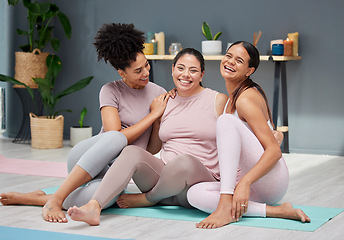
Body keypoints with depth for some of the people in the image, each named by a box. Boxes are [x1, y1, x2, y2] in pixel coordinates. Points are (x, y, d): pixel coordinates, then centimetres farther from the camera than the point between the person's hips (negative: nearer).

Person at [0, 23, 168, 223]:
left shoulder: (159, 94, 9)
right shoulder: (111, 91, -1)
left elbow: (153, 149, 10)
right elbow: (115, 136, -14)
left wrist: (160, 118, -8)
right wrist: (153, 114, -10)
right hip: (85, 157, -2)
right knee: (115, 138, -41)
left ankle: (36, 198, -17)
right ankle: (55, 199, -33)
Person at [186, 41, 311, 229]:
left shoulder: (246, 99, -12)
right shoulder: (232, 96, 16)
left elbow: (274, 151, -21)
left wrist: (245, 182, -33)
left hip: (271, 180, -8)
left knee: (226, 120, -24)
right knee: (195, 194, -15)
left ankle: (226, 204, -33)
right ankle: (274, 211, -17)